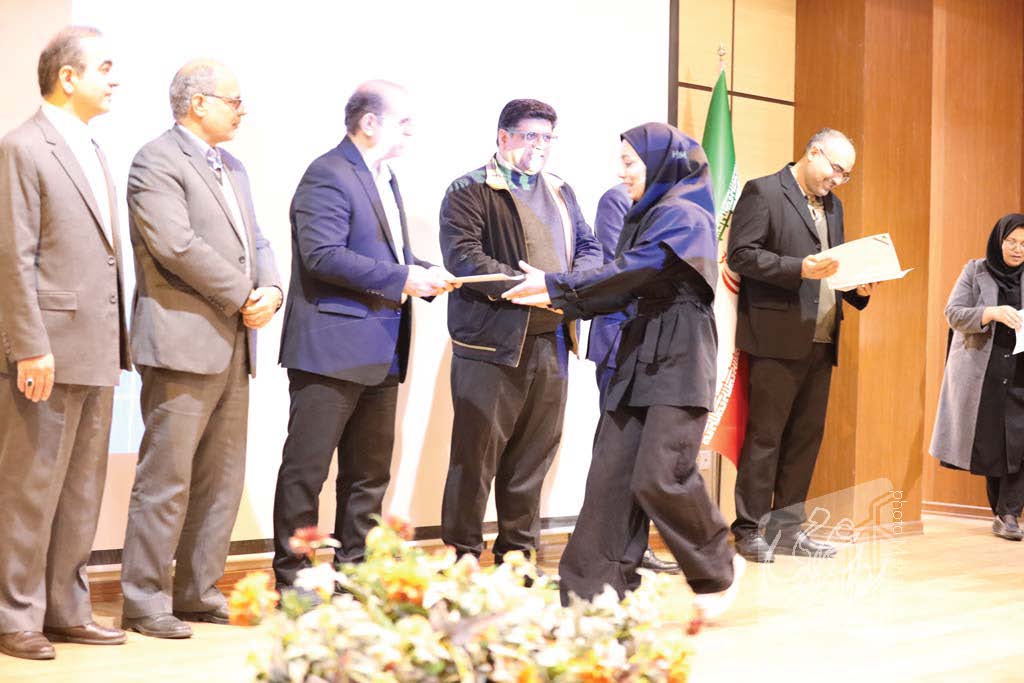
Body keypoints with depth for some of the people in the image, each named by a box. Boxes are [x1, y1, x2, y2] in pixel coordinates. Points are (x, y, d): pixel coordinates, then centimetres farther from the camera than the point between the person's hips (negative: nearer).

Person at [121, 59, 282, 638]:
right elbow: (176, 245, -18)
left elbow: (255, 241, 18)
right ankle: (146, 601, 5)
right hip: (184, 341, -9)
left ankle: (199, 592, 21)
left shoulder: (233, 167, 20)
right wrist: (242, 297, -12)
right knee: (166, 478, -4)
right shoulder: (157, 161, -7)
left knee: (222, 480, 12)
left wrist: (271, 291, -3)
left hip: (235, 344, 9)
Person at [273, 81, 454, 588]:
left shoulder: (384, 179, 19)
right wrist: (401, 278, -20)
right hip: (332, 349, -10)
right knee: (306, 469, -1)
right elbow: (323, 255, -21)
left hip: (380, 351, 10)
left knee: (370, 471, 15)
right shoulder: (328, 175, -11)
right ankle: (290, 577, 7)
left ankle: (355, 569, 25)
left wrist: (425, 275, 5)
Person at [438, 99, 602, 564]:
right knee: (477, 454, -1)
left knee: (534, 453, 12)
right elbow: (462, 255, -15)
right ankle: (462, 556, 9)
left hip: (550, 341, 7)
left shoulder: (560, 193, 19)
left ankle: (517, 553, 23)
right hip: (491, 341, -6)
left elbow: (589, 247, 18)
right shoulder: (470, 191, -3)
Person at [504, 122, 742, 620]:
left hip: (678, 361, -8)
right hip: (639, 356, 8)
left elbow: (629, 272, -18)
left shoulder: (682, 215, -10)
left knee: (659, 477, -12)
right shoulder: (646, 216, 17)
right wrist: (560, 300, 7)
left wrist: (553, 284, -13)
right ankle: (598, 591, 4)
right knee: (612, 474, 1)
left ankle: (717, 571, 10)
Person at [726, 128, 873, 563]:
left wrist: (857, 288, 5)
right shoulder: (763, 192, -3)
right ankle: (750, 530, 4)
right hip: (777, 336, -8)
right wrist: (800, 269, -21)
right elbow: (741, 254, -12)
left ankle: (788, 528, 17)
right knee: (765, 435, -3)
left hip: (821, 339, 8)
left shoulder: (831, 205, 21)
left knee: (807, 435, 9)